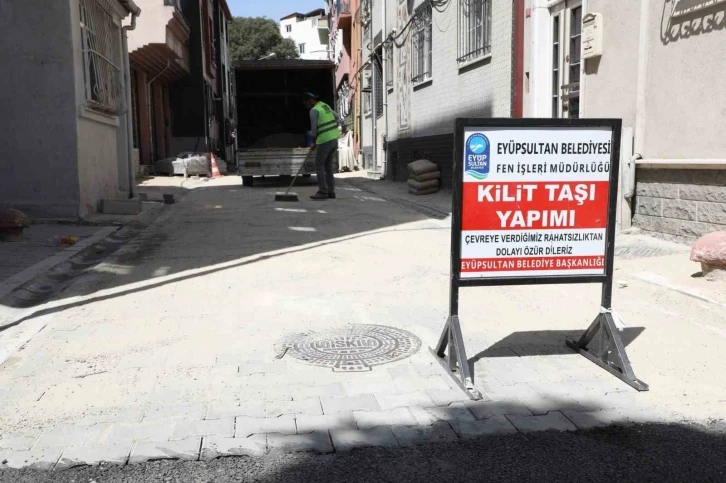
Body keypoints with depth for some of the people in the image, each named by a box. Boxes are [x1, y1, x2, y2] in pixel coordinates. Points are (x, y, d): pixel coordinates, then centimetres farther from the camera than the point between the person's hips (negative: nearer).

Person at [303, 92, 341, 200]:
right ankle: (330, 191, 11)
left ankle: (323, 192, -7)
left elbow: (314, 129, -12)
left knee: (319, 166, -1)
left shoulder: (314, 111, -11)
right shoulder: (325, 106, 15)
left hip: (324, 141, -8)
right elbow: (337, 118, 22)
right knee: (328, 166, 12)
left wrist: (314, 143, 2)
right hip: (334, 139, 8)